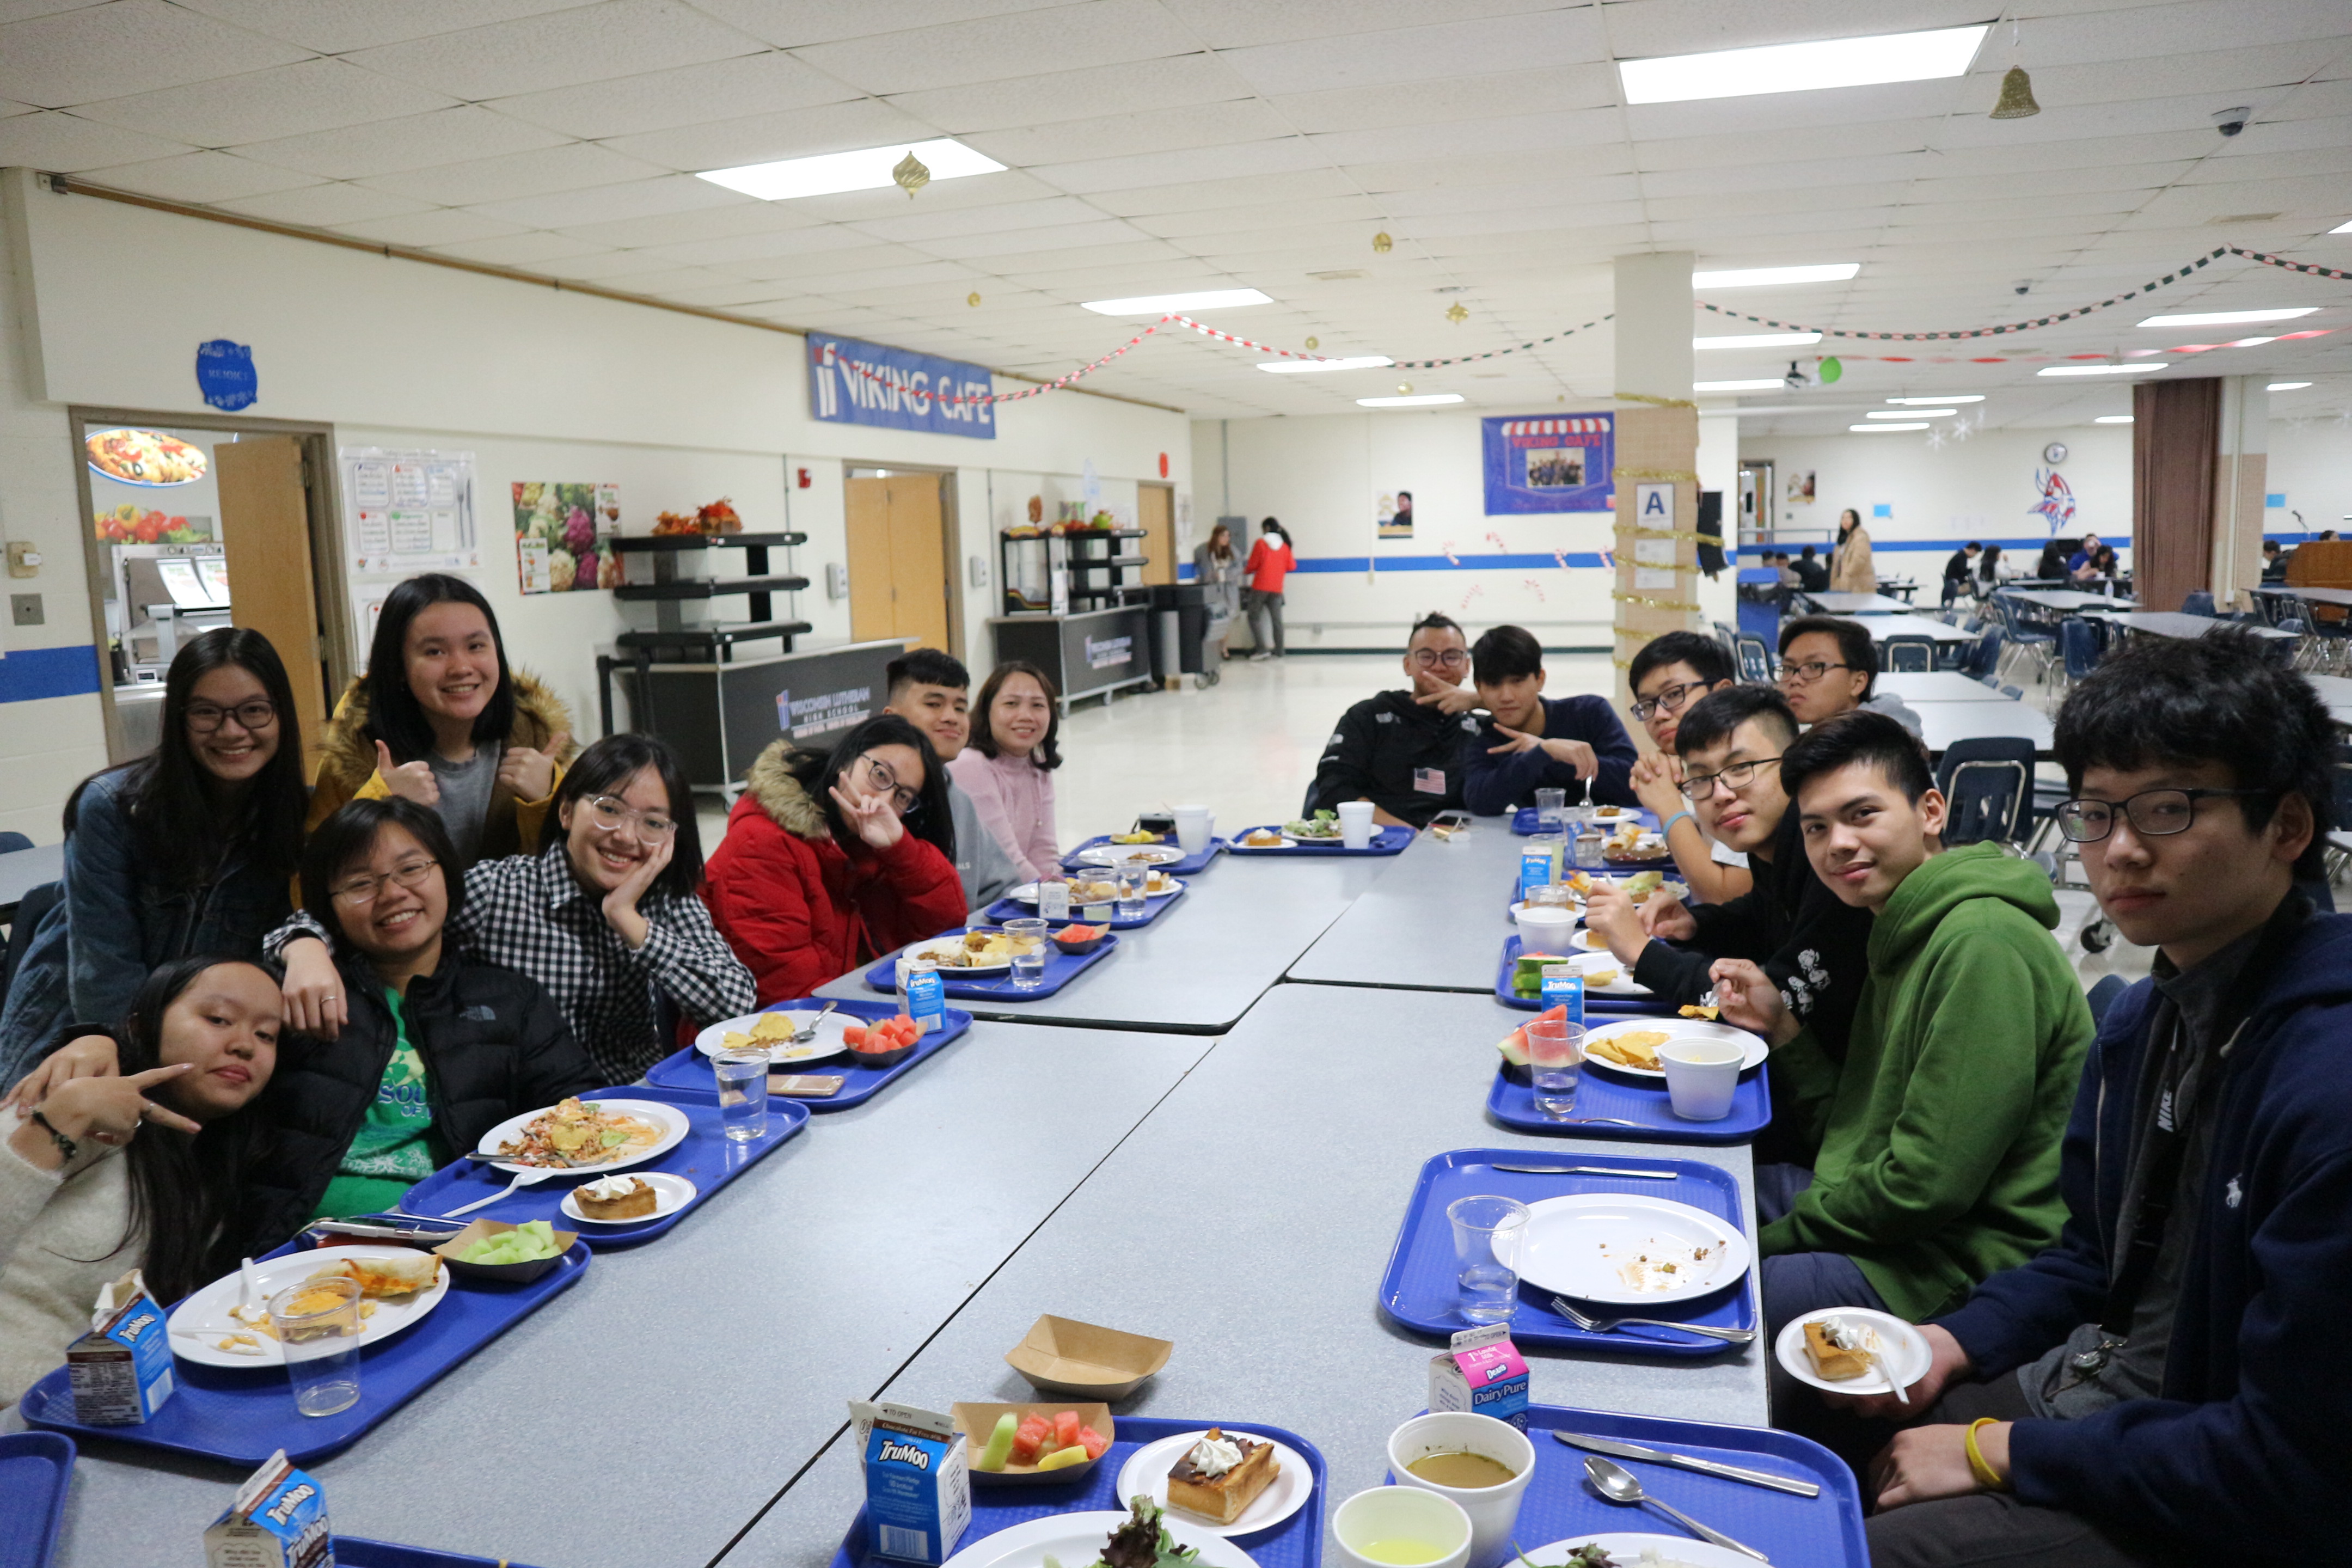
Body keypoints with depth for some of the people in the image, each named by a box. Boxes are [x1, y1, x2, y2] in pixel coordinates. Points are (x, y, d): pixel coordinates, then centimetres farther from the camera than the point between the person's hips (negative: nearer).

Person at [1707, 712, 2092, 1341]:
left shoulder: (1984, 942, -22)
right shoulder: (1906, 934, 11)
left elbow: (1930, 1185, -24)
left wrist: (1782, 1234, -12)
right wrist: (1781, 1026, 1)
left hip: (1957, 1270, -10)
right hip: (1883, 1227, 10)